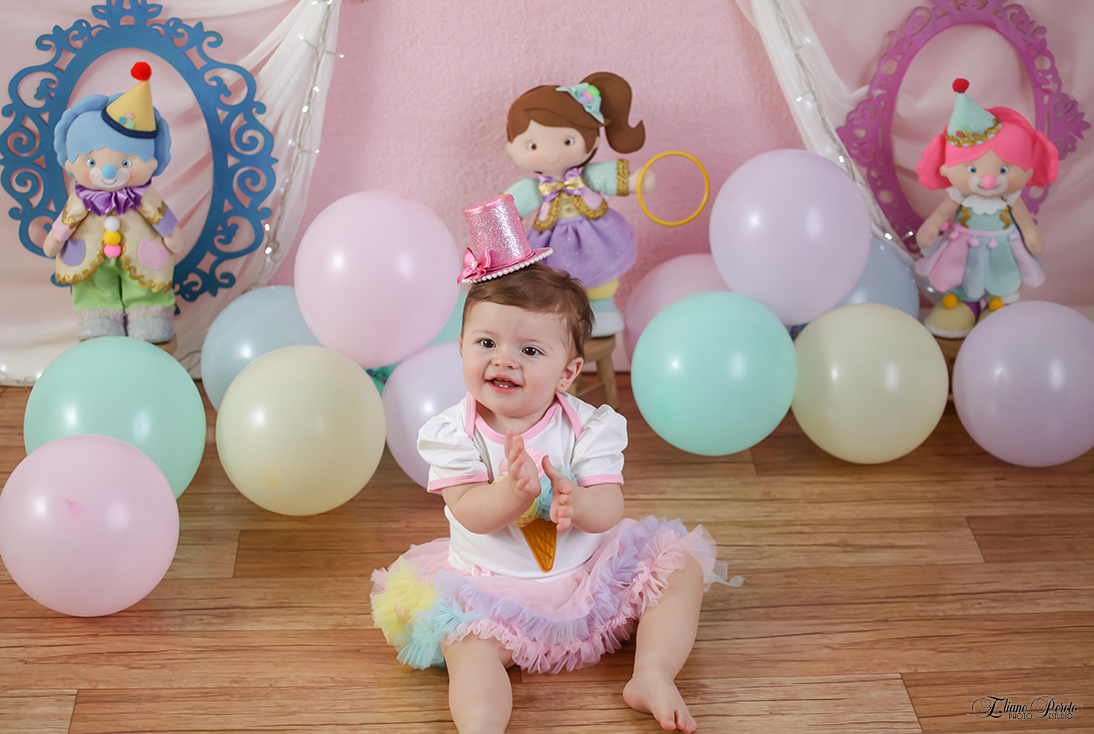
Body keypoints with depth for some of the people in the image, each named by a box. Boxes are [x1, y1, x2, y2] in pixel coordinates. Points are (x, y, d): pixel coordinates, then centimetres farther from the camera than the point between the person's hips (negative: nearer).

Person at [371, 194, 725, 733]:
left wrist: (574, 502, -38)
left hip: (588, 574, 2)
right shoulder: (455, 432, -9)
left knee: (682, 567, -7)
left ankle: (651, 678, -12)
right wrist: (513, 491, -38)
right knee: (468, 645, -29)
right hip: (493, 590, -2)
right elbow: (470, 513, -17)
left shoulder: (587, 427, -7)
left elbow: (608, 511, -13)